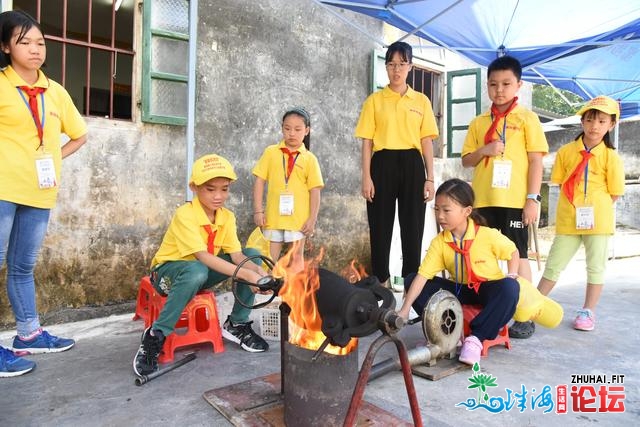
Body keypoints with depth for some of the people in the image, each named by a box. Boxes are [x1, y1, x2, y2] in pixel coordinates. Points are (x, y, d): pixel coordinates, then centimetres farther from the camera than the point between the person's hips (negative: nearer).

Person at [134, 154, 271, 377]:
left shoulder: (227, 217, -7)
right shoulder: (185, 215, -26)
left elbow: (237, 256, -16)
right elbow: (203, 257, -36)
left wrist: (258, 271, -38)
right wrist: (247, 275, -43)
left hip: (203, 269, 6)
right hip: (169, 270, -6)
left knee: (253, 255, -12)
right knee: (196, 272, -42)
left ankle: (237, 325, -2)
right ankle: (155, 336, -23)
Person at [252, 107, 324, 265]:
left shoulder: (309, 158, 0)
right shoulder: (271, 152, 2)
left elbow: (315, 190, -1)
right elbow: (259, 181, 3)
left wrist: (312, 219, -5)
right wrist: (258, 211, -2)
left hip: (299, 219, 0)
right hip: (273, 217, 1)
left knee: (297, 259, 12)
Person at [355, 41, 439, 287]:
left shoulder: (422, 101, 10)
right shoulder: (374, 100, 7)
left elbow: (427, 142, 7)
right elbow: (367, 141, 2)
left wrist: (430, 178, -1)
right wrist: (366, 177, -7)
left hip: (412, 165, 1)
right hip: (383, 165, -1)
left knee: (412, 225, 2)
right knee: (381, 225, 1)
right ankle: (381, 280, 13)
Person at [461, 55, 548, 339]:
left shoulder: (526, 118, 1)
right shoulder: (478, 123, 12)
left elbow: (535, 160, -3)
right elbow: (466, 161, 12)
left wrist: (533, 198, -11)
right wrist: (484, 150, -8)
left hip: (515, 200, -4)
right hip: (483, 200, 4)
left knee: (518, 255, 3)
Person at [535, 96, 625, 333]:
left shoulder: (610, 156, -3)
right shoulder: (566, 151, 1)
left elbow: (615, 193, 0)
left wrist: (595, 207, -3)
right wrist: (575, 205, 0)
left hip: (597, 221, -1)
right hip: (567, 220, 1)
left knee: (596, 267, 9)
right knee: (553, 264, 8)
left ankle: (588, 311, 23)